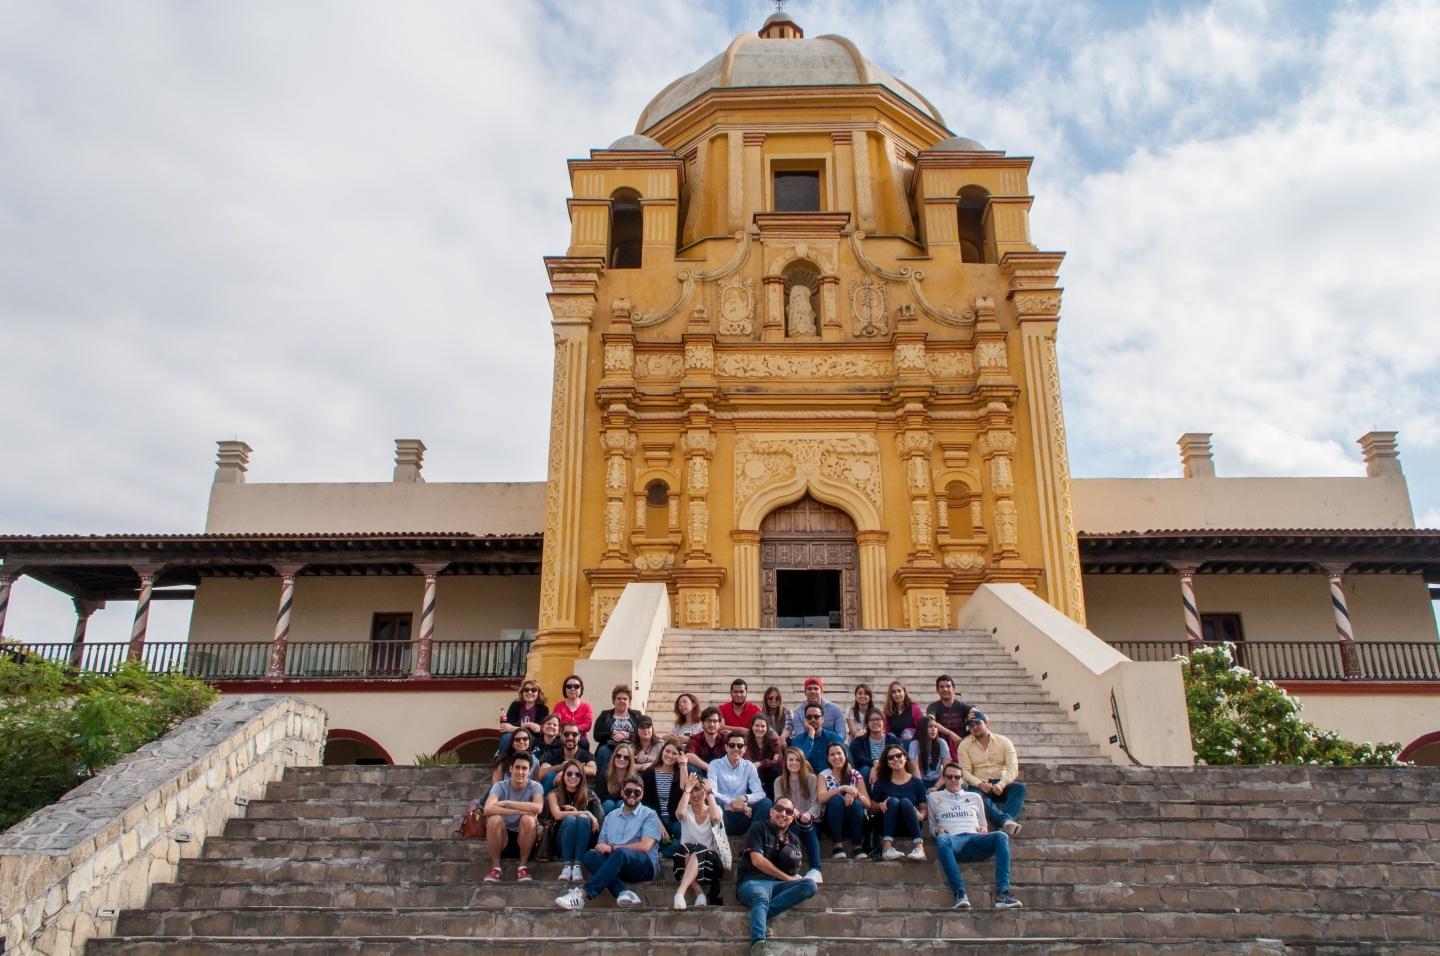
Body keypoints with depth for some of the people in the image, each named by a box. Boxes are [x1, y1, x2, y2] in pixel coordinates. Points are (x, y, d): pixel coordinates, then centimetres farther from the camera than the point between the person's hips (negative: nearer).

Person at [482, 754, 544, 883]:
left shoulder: (535, 786, -10)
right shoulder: (500, 786, -10)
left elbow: (538, 808, -32)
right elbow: (488, 809, -29)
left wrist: (507, 803, -26)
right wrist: (518, 811, -35)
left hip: (525, 836, 0)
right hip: (503, 835, 1)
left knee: (528, 819, -31)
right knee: (494, 819, -30)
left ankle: (523, 866, -14)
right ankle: (495, 867, -14)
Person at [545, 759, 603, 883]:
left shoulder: (586, 794, 6)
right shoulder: (554, 794, 1)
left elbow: (600, 815, -6)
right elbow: (557, 815, -18)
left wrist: (575, 812, -20)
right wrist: (587, 813, -21)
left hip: (582, 845, 1)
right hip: (561, 844, -1)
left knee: (583, 819, -28)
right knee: (570, 819, -30)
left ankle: (577, 865, -36)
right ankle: (566, 865, -35)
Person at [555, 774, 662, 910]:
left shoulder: (649, 815, 4)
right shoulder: (610, 817, 20)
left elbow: (645, 846, -10)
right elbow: (601, 847, 14)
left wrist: (612, 848, -11)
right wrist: (601, 848, -11)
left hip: (645, 865, -5)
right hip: (618, 866, 5)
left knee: (620, 853, -35)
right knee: (591, 855, -23)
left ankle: (583, 893, -43)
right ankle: (624, 892, -41)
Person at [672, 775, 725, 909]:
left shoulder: (714, 809, 7)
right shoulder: (686, 810, 8)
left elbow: (715, 818, -19)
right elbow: (680, 813, -19)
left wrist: (710, 793, -9)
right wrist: (687, 789, -9)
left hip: (710, 859, -1)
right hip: (687, 861, 1)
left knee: (699, 849, -36)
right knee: (682, 848, -34)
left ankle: (680, 892, -49)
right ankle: (699, 893, -30)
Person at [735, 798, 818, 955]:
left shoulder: (793, 840, 23)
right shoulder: (759, 828, 6)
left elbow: (794, 873, 15)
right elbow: (757, 861, -6)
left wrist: (794, 862, -8)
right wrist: (787, 878, -3)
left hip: (778, 884, 5)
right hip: (752, 881, -5)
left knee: (810, 885, -21)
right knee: (761, 898, -38)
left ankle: (762, 914, -30)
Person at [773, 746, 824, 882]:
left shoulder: (812, 779, 11)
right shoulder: (779, 782, 16)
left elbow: (817, 803, -3)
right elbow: (779, 803, -1)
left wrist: (809, 814, -28)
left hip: (810, 821, 0)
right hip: (789, 822, 0)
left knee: (808, 826, -36)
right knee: (795, 825, -36)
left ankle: (815, 869, -53)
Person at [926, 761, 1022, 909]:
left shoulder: (974, 797, 30)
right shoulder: (934, 797, 25)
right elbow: (932, 827, 25)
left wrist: (982, 830, 6)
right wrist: (937, 830, 2)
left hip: (975, 839, 2)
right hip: (953, 841, -2)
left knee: (1001, 836, -30)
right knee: (941, 840, -40)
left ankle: (1002, 894, -40)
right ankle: (960, 894, -47)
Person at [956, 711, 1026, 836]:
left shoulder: (1004, 741, 5)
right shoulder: (964, 745, 5)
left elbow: (1013, 768, -5)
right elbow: (965, 771, -4)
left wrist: (1001, 784, -23)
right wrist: (979, 784, -24)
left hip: (1001, 784, 2)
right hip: (979, 785, -2)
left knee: (1020, 788, -28)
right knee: (976, 795, -36)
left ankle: (1006, 821, -47)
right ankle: (1006, 820, -53)